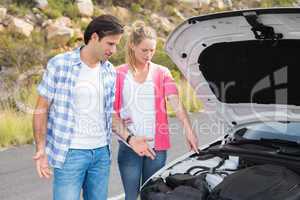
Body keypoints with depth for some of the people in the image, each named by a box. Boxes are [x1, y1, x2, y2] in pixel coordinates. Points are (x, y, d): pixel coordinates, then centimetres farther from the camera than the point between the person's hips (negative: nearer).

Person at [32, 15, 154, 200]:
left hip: (102, 152, 5)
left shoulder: (110, 71, 7)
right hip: (70, 153, -5)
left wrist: (129, 138, 3)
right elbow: (42, 109, -5)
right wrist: (41, 148, -14)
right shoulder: (59, 65, -8)